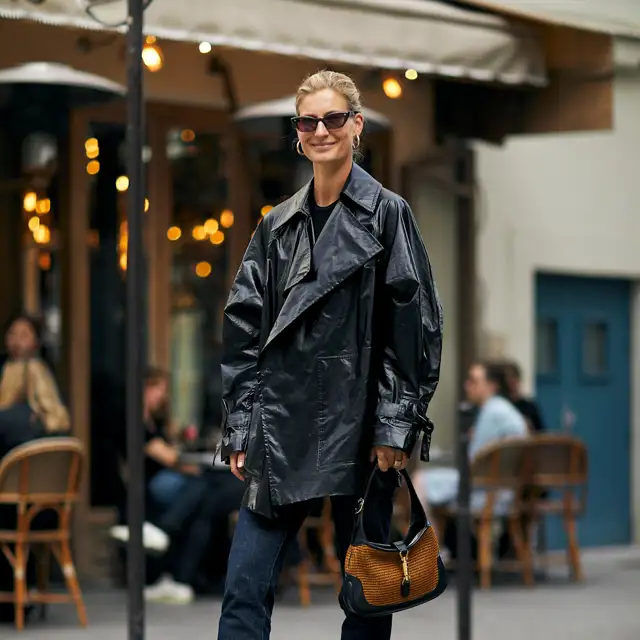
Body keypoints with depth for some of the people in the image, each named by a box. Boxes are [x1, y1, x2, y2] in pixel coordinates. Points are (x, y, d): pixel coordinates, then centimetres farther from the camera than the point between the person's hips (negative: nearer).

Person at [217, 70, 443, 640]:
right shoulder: (278, 225, 12)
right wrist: (240, 429, 5)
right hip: (280, 430, 4)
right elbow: (244, 330, 12)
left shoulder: (387, 214, 0)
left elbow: (415, 327, -5)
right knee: (245, 591, -3)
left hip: (358, 430, -4)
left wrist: (396, 426, -10)